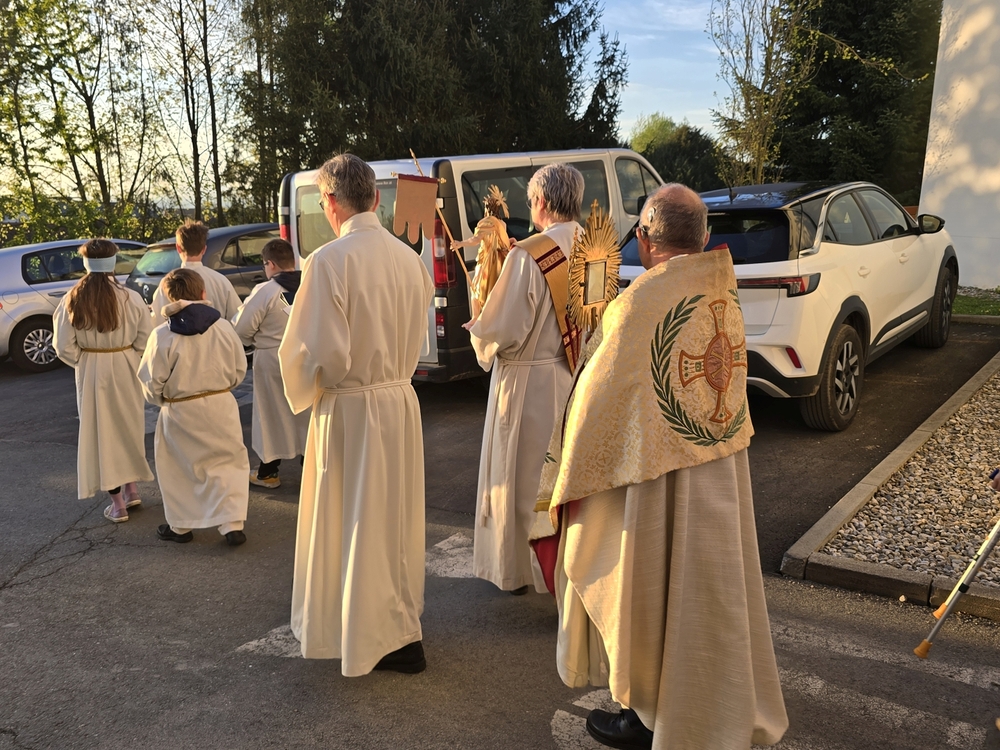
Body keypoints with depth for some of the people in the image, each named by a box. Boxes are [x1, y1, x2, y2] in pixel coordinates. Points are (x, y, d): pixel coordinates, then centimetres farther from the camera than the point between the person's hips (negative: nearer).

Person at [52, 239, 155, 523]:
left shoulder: (72, 300, -9)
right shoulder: (131, 298, -12)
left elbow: (64, 347, -9)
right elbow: (145, 341, -10)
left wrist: (84, 362, 9)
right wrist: (128, 359, 7)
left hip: (91, 372, 0)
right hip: (126, 369, 1)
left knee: (102, 433, 9)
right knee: (129, 428, 20)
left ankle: (117, 503, 14)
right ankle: (131, 490, 29)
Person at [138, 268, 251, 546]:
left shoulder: (162, 335, -13)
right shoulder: (223, 327, -7)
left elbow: (151, 382, -8)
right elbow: (239, 370, 2)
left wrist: (160, 399, 12)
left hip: (180, 412, -1)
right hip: (221, 407, 2)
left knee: (178, 468, 16)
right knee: (228, 464, 12)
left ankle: (180, 526, 28)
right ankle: (232, 524, 6)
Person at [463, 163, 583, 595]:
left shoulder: (528, 256, -21)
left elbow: (503, 331, -21)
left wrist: (477, 324, 0)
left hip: (531, 384, -6)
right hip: (582, 379, 6)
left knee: (524, 477, 10)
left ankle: (519, 570, 25)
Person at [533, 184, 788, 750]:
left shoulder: (640, 303, -22)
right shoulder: (725, 293, 0)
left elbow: (600, 397, -18)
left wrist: (570, 485, -8)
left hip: (657, 476, -7)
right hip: (723, 468, 8)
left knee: (644, 589, 11)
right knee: (712, 587, 21)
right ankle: (723, 704, 40)